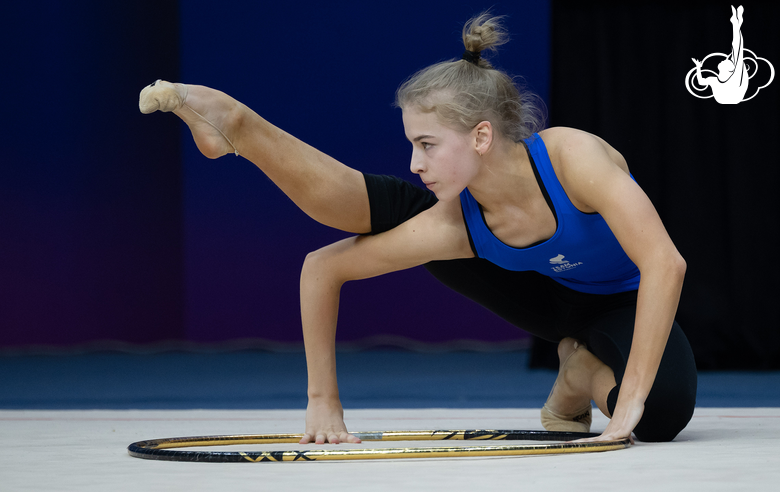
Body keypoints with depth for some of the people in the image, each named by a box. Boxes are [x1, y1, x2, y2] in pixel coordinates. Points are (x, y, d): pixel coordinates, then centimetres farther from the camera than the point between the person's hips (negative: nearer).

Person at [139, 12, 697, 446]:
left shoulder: (572, 156, -40)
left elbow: (665, 263, -47)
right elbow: (323, 269, -16)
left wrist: (629, 401, -47)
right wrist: (323, 399, -16)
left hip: (620, 303, -2)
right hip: (546, 292, 3)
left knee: (664, 413, -33)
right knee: (389, 208, -12)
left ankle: (586, 369, -1)